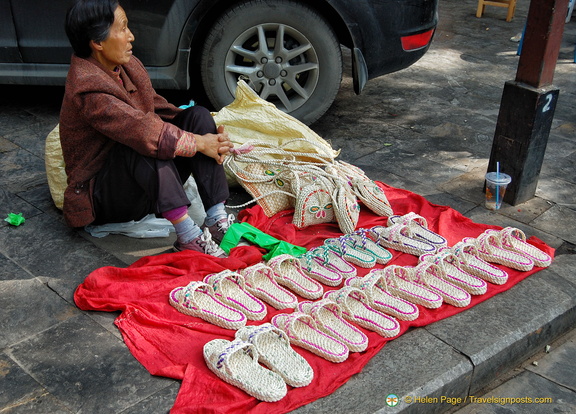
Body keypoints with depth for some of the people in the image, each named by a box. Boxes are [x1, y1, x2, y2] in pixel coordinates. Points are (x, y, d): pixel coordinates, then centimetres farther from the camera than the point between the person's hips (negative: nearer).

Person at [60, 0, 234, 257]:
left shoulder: (127, 65, 4)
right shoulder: (88, 89, -23)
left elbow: (159, 109, 3)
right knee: (145, 146, -37)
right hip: (102, 195, -8)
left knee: (198, 116, -8)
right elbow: (143, 131, -31)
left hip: (148, 181, 9)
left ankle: (217, 220, -19)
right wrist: (199, 143, -24)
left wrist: (209, 135, -12)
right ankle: (187, 236, -37)